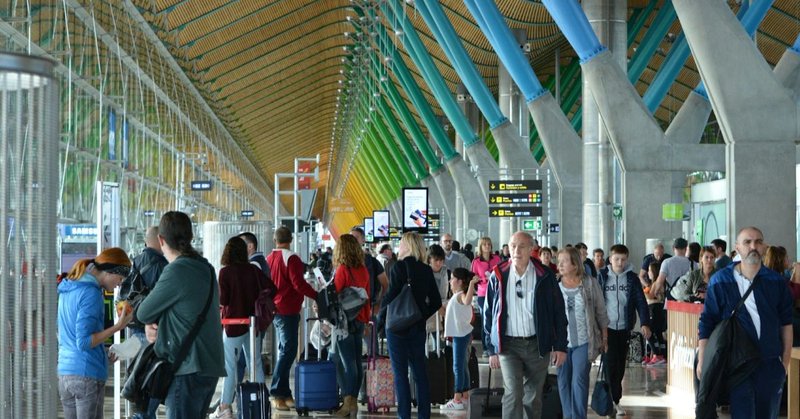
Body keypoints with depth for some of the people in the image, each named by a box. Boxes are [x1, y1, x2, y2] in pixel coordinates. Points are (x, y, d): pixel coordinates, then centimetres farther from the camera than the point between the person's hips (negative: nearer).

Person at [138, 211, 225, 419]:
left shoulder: (177, 271, -14)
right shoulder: (205, 268, 13)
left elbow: (143, 313, -6)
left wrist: (151, 322, 15)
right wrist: (155, 324, 0)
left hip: (188, 370, -9)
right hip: (210, 367, 9)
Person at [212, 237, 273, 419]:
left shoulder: (225, 272, -11)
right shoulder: (253, 270, 2)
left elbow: (222, 300, -15)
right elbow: (271, 288, 0)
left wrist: (219, 302, 7)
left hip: (233, 323, -4)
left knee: (230, 367, 0)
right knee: (255, 364, 10)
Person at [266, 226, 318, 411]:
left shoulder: (269, 258, 10)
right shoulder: (291, 258, -13)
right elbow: (299, 284, -19)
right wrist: (317, 296, -12)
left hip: (275, 310, 9)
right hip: (288, 311, -9)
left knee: (284, 350, 14)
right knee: (288, 351, -7)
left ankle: (284, 394, 15)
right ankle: (276, 393, -11)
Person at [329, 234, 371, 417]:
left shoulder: (342, 270, -12)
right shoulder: (364, 271, 6)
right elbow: (367, 297, 11)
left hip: (344, 319, -6)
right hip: (360, 320, 6)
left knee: (346, 362, -6)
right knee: (357, 361, 9)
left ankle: (348, 401, -8)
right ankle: (354, 400, 14)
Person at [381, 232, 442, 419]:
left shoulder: (399, 267, -11)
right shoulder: (426, 270, 6)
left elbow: (391, 296, -16)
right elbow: (436, 302, 6)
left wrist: (381, 316, -2)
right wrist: (422, 316, 13)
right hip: (418, 327, 5)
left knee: (400, 373, -1)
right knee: (420, 372, 11)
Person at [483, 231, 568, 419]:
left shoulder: (544, 276, -1)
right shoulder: (498, 276, 0)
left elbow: (559, 312, 3)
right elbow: (488, 313, 7)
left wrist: (560, 346, -2)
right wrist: (491, 349, 5)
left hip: (537, 344, 1)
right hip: (508, 345, -1)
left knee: (533, 397, 10)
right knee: (513, 393, -14)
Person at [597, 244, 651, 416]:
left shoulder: (631, 278, 3)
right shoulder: (602, 276, -1)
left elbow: (640, 301, 0)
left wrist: (645, 323, -11)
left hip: (624, 327, 2)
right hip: (607, 326, -2)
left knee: (620, 365, 7)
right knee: (611, 363, -9)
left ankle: (612, 397, 18)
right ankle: (615, 400, -5)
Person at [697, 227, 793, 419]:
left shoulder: (776, 281, 5)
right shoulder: (721, 281, -1)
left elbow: (786, 322, 11)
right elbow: (706, 324, 2)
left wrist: (785, 360, 8)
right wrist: (701, 361, -1)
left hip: (771, 364, 3)